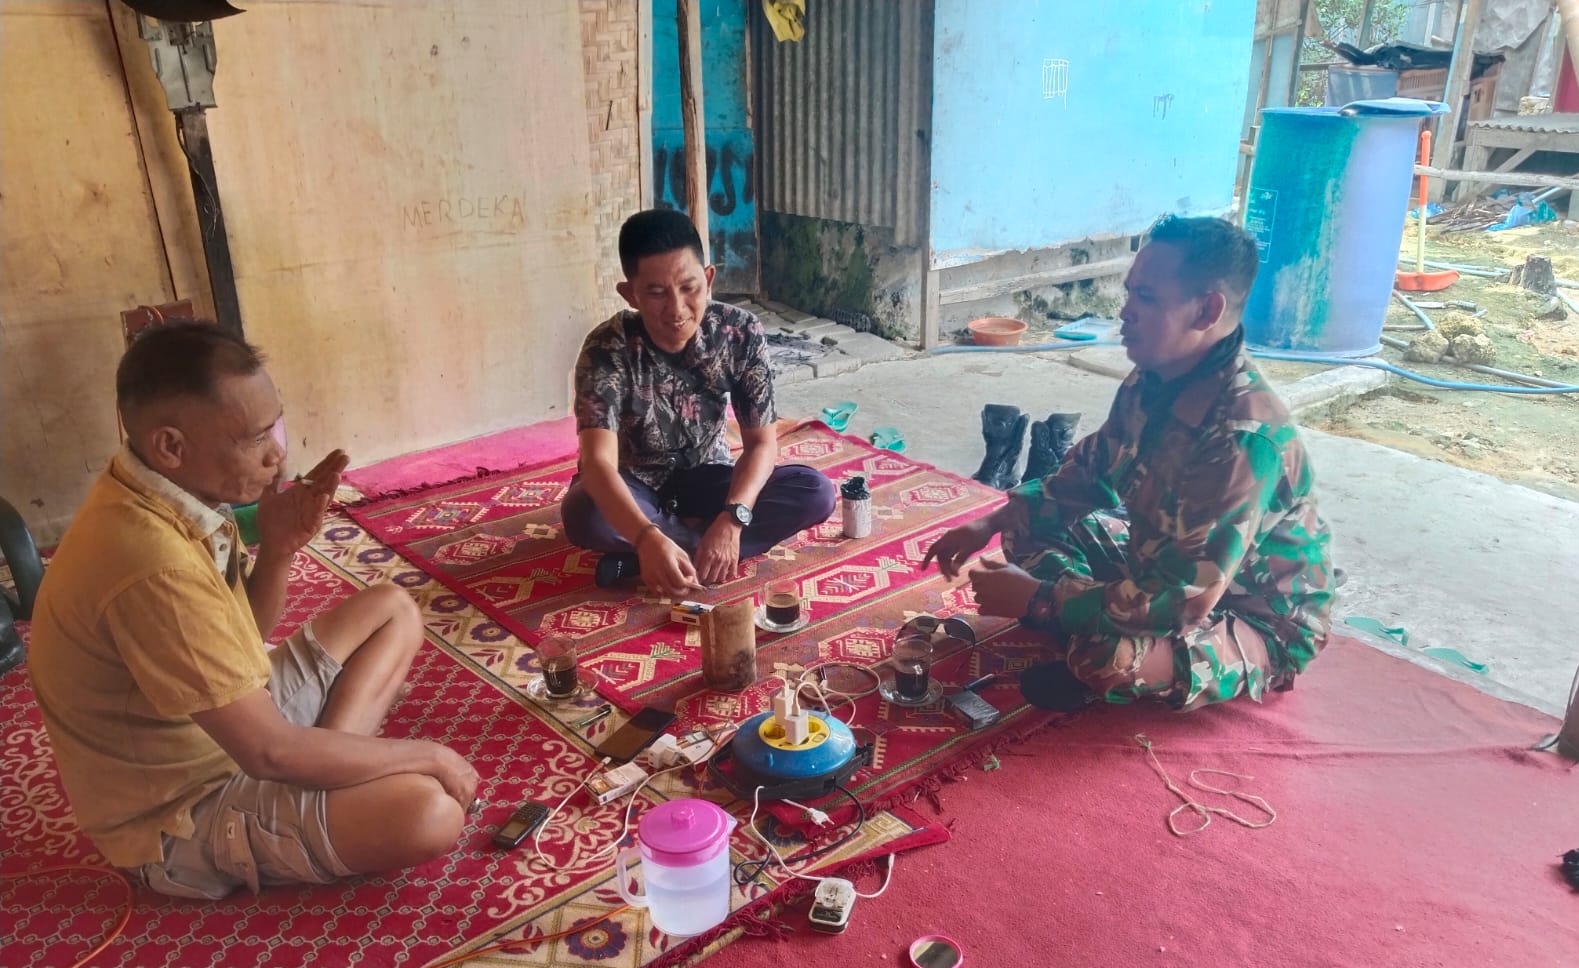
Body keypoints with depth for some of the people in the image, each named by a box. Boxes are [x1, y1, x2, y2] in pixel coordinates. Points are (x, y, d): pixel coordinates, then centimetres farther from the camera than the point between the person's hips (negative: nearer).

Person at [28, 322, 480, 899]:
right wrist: (426, 756, -17)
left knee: (392, 609, 12)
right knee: (428, 813, -30)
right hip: (184, 813, -9)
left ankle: (323, 762, -1)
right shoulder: (151, 561, -33)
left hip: (231, 726, 9)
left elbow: (239, 638, 8)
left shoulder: (160, 494, -4)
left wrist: (277, 548, -11)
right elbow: (271, 753, -30)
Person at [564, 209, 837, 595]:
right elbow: (598, 461, -38)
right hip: (633, 487, -3)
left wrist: (731, 520, -37)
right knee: (583, 515, -38)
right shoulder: (606, 349, -27)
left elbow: (761, 443, -17)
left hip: (705, 478, 3)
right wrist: (647, 537, -58)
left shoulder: (742, 333, -19)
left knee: (816, 491, -22)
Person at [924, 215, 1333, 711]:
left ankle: (1088, 668, -2)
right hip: (1169, 571, 8)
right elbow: (1086, 474, 8)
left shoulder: (1244, 436, -35)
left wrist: (1035, 599, -29)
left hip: (1259, 624, -8)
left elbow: (1180, 603, -37)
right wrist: (988, 526, -2)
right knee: (1031, 519, 5)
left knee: (1110, 655, -36)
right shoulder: (1152, 383, -9)